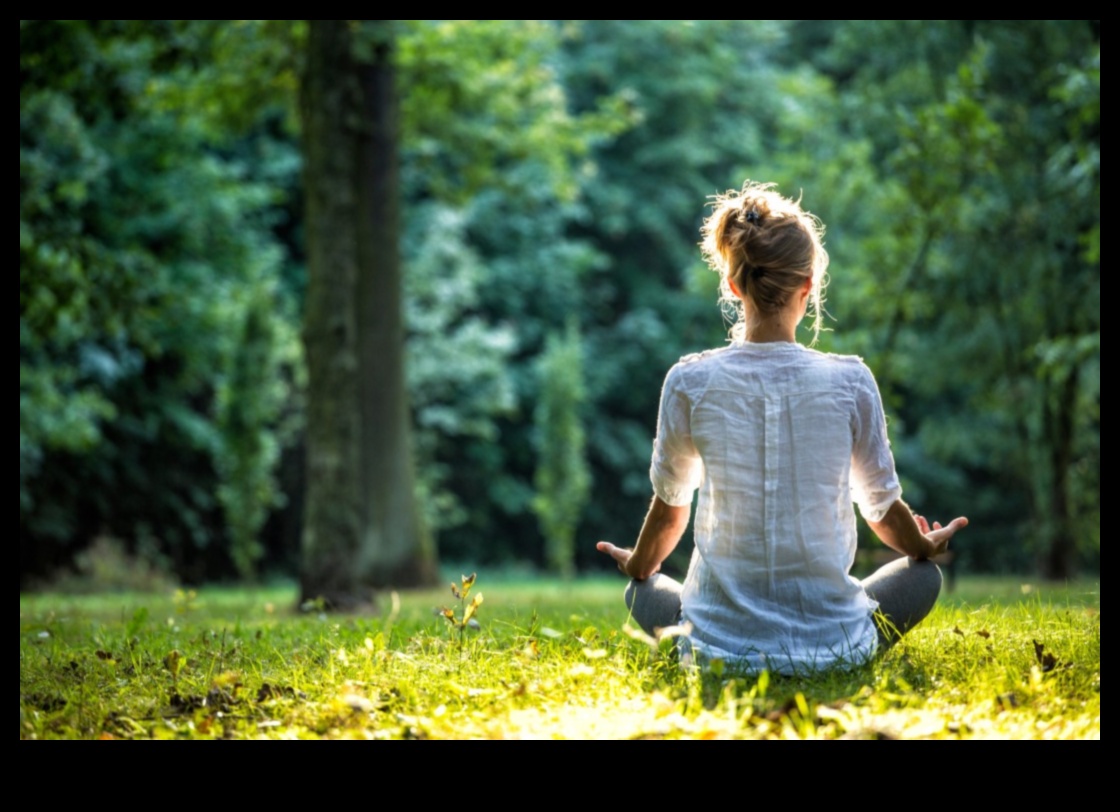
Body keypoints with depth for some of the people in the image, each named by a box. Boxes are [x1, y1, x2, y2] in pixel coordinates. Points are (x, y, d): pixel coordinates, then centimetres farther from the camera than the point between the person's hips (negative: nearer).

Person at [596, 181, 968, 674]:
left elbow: (669, 506, 6)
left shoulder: (690, 383, -9)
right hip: (832, 644, 0)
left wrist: (638, 568, 29)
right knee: (923, 575, 28)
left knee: (642, 594, 32)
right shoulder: (850, 381, -9)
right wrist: (927, 548, 28)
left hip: (722, 646, 0)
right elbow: (883, 508, 4)